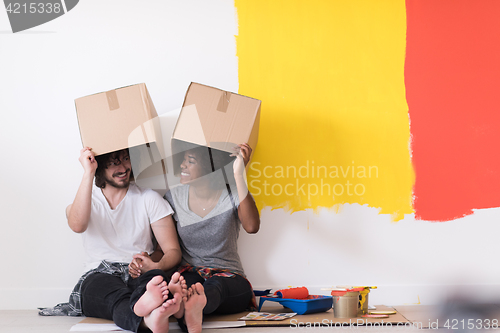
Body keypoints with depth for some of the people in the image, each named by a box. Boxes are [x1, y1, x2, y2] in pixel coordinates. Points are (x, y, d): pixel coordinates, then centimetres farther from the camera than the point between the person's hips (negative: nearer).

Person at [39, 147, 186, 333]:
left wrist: (157, 266, -17)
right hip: (99, 277, -1)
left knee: (156, 277, -38)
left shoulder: (149, 199, 14)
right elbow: (77, 225, -14)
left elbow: (173, 251, 7)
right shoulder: (86, 199, 14)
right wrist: (88, 173, -13)